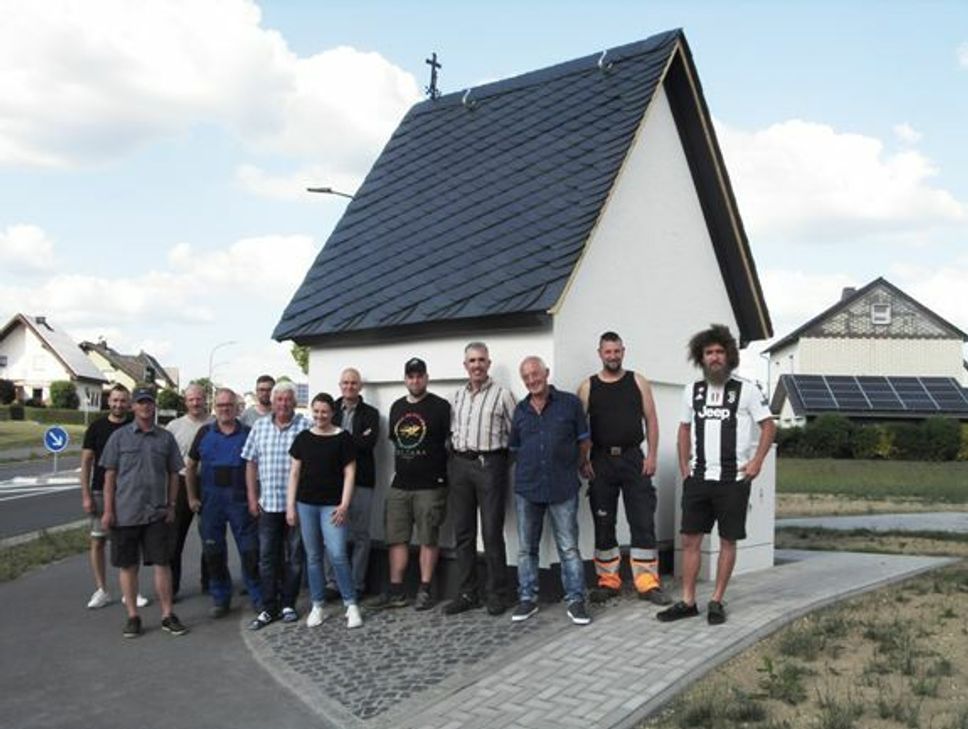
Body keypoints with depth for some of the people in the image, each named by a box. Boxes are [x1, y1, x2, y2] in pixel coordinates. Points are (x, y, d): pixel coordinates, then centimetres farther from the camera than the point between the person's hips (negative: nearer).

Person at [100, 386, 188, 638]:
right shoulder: (120, 436, 2)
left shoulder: (166, 437, 6)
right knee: (128, 566, 7)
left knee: (162, 563, 0)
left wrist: (171, 506, 4)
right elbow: (110, 475, 1)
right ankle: (132, 616, 18)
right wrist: (108, 510, -3)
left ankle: (167, 615, 9)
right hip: (125, 512, -1)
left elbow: (173, 474, 10)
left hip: (157, 513, 1)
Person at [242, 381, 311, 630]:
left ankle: (288, 604, 20)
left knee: (294, 556, 8)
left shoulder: (306, 426, -5)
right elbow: (251, 463, 10)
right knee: (267, 557, 6)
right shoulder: (260, 426, 7)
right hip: (268, 503, 3)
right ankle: (269, 608, 16)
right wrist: (252, 497, 5)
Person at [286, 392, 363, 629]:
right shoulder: (303, 438, 6)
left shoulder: (343, 438, -2)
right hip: (306, 505, 3)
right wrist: (290, 505, 4)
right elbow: (294, 473, 8)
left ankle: (351, 605, 5)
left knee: (337, 555, -9)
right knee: (313, 556, 9)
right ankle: (317, 606, 20)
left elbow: (349, 473, -3)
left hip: (332, 505, -3)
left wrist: (344, 505, -10)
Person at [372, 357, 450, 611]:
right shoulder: (397, 407, 12)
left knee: (428, 540, 1)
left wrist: (443, 474, -7)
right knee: (397, 539, 7)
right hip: (399, 485, 6)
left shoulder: (440, 407, -5)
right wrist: (402, 466, 15)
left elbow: (451, 442, -5)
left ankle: (424, 591, 9)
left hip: (430, 486, -5)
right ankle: (395, 591, 14)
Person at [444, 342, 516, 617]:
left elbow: (514, 433, -2)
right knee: (463, 532, 8)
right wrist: (455, 455, 8)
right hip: (460, 464, 5)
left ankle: (497, 594, 9)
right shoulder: (457, 396, 15)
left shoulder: (502, 394, 0)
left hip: (490, 464, -5)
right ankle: (466, 593, 17)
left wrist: (503, 460, -6)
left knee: (492, 532, -2)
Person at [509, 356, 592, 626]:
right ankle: (527, 598, 21)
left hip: (563, 488, -3)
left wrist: (569, 467, 10)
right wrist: (528, 469, 12)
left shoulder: (570, 403, -1)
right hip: (527, 489, 3)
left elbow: (584, 442, 5)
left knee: (569, 547, 1)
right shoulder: (520, 410, 9)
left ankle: (575, 600, 10)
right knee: (526, 548, 10)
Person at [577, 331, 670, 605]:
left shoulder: (638, 382, 7)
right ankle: (608, 581, 17)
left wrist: (651, 455, -3)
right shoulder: (588, 387, 6)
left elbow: (651, 420, 6)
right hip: (601, 460, 1)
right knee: (603, 524, 6)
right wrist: (583, 461, -5)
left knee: (643, 523, -3)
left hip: (633, 458, 0)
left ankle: (647, 583, 3)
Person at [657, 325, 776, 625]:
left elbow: (768, 426, 0)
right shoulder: (692, 391, 8)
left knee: (728, 541, 4)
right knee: (690, 539, 2)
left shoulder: (746, 390, -3)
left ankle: (716, 602, 15)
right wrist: (684, 464, 8)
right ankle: (688, 602, 11)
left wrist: (757, 461, -11)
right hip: (698, 478, 3)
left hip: (733, 480, -3)